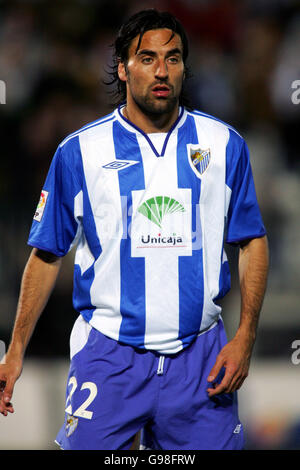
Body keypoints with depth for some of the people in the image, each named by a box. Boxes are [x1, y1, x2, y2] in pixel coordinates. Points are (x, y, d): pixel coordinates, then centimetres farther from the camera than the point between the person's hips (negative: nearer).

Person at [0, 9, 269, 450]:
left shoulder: (224, 144, 6)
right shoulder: (79, 152, 2)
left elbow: (252, 242, 10)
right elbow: (47, 254, 7)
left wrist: (245, 336, -1)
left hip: (199, 356, 2)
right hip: (108, 356, -1)